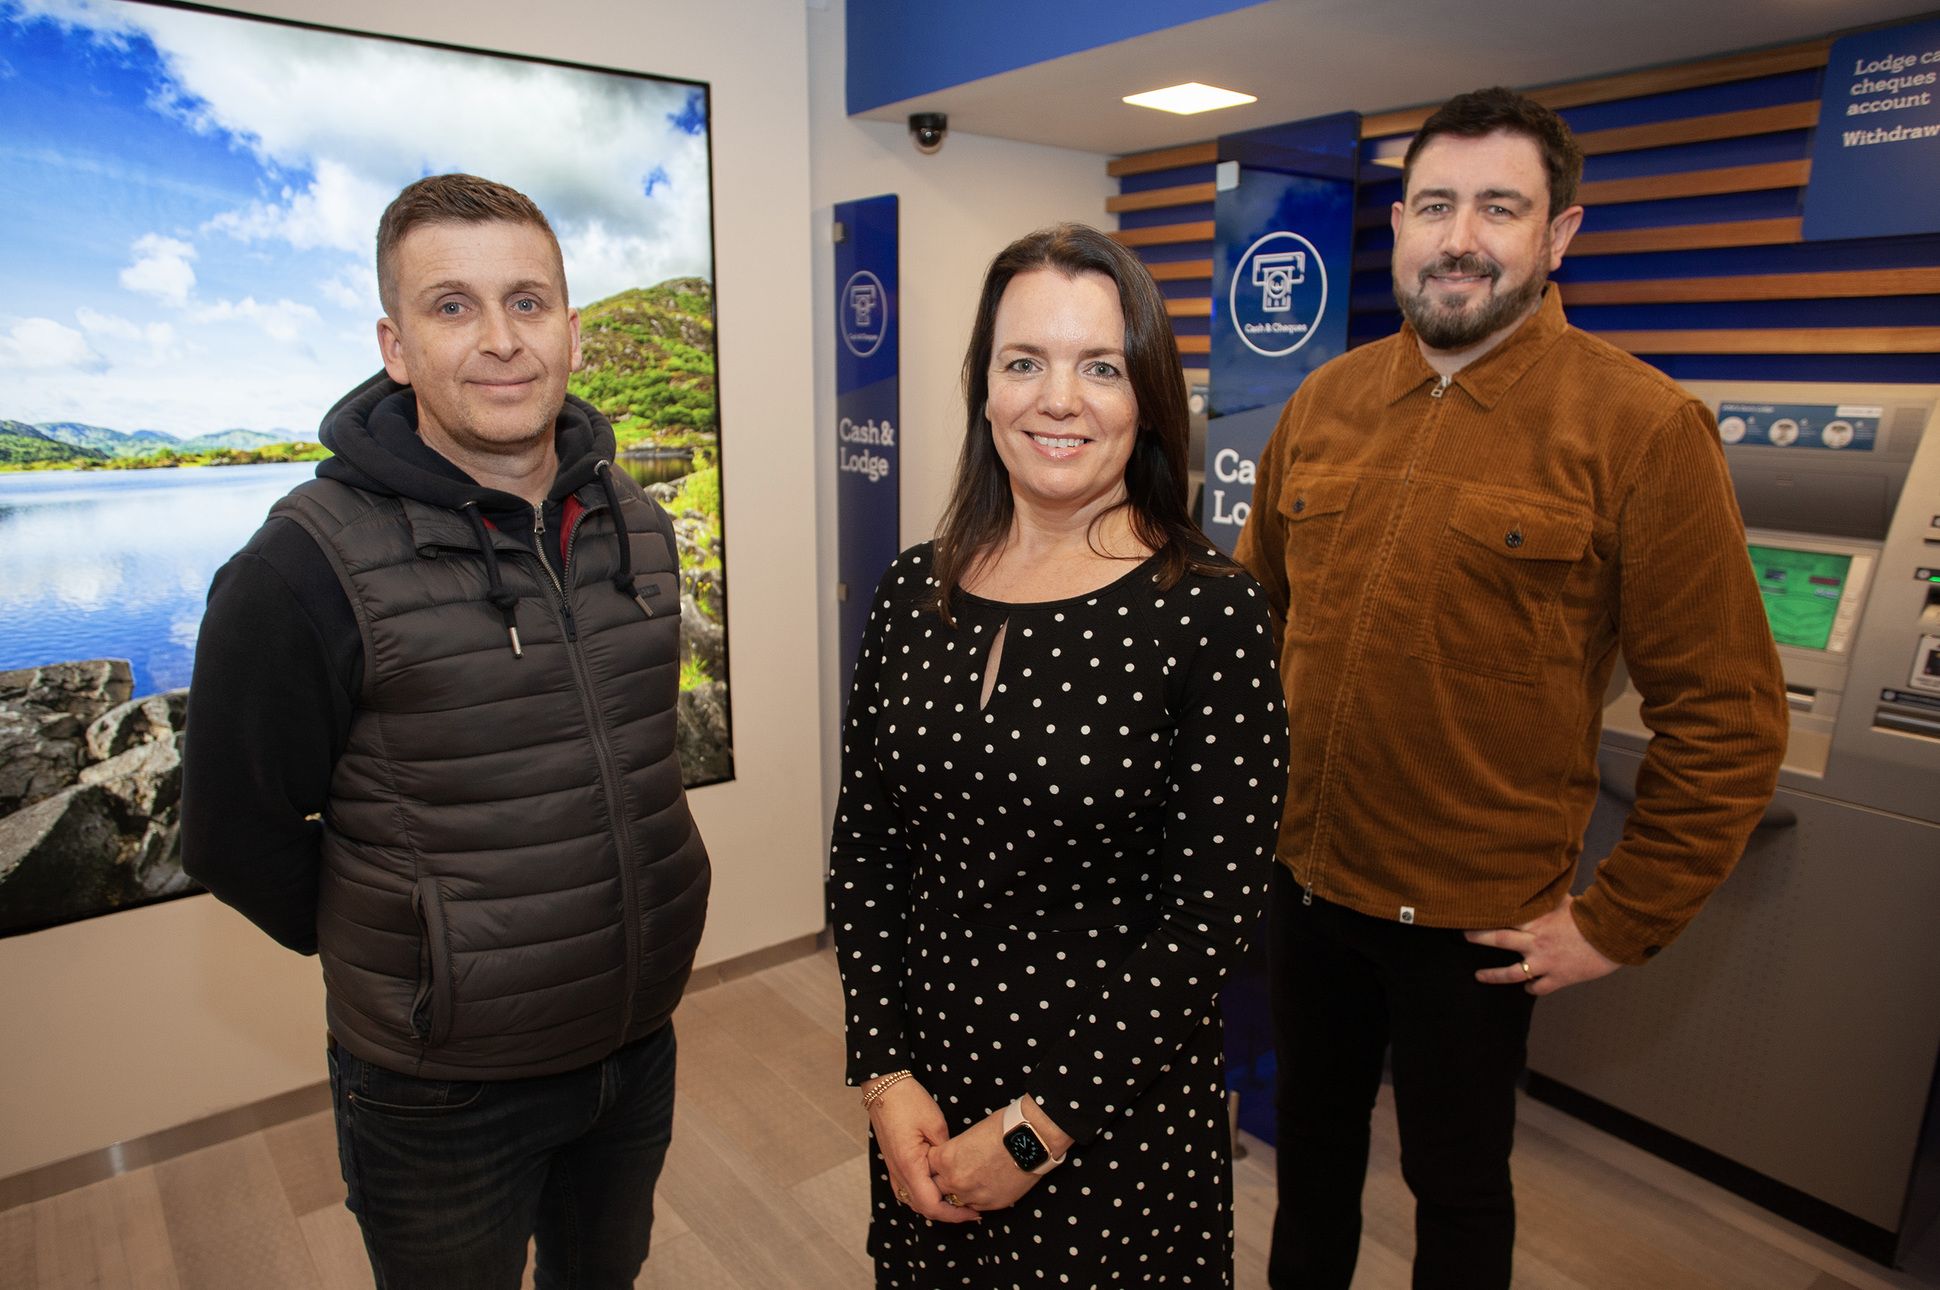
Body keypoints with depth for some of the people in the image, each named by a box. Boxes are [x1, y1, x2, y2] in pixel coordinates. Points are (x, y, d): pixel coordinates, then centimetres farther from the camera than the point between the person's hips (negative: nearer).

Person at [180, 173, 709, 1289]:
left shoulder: (638, 527, -1)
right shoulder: (308, 567, -20)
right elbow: (239, 839, -10)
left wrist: (624, 952, 10)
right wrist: (397, 957, -1)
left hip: (643, 1041, 5)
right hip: (443, 1090, -4)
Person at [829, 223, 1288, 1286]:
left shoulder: (1210, 613, -16)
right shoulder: (914, 593, -3)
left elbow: (1211, 912, -15)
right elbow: (863, 851, 1)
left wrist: (1037, 1128, -12)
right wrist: (885, 1076, -5)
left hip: (1117, 1115, -3)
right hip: (924, 1096, 4)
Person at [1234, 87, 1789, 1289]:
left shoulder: (1641, 426, -13)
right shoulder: (1325, 403, 1)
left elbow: (1727, 715, -11)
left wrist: (1621, 921, -9)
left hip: (1474, 918, -4)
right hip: (1305, 876, 5)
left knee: (1457, 1183, 18)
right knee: (1312, 1131, 25)